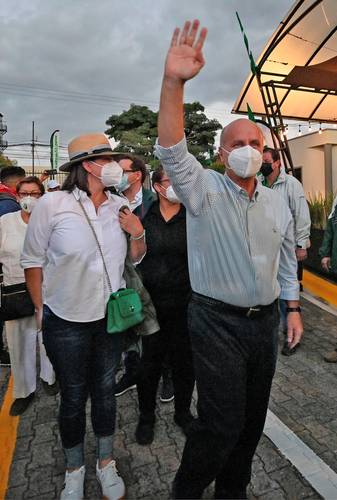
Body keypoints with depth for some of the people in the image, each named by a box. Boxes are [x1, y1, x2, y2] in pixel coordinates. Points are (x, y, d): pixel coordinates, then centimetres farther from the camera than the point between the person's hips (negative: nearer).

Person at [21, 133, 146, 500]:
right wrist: (41, 309, 0)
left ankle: (106, 462, 41)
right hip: (65, 321, -3)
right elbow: (32, 260, -4)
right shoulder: (52, 204, -13)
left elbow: (134, 259, 8)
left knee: (105, 391, 17)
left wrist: (138, 234, -11)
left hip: (110, 317, 3)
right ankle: (74, 469, 40)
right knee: (73, 397, 12)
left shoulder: (120, 206, 0)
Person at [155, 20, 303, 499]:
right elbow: (172, 150, -24)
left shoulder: (277, 203, 8)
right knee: (223, 423, 0)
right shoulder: (204, 189, -7)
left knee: (252, 418, 18)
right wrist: (174, 82, -35)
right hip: (217, 321, -5)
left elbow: (287, 259, 15)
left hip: (265, 321, 6)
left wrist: (293, 308, 13)